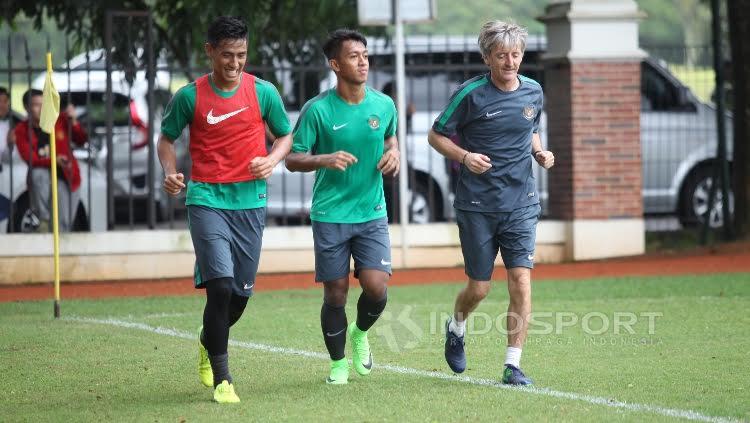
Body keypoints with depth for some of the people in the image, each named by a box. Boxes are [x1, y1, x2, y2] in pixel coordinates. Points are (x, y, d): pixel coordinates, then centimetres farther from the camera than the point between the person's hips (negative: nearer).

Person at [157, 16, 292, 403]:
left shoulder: (263, 92, 2)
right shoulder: (189, 96, -2)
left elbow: (286, 135, 15)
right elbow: (167, 138, 11)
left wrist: (271, 160, -6)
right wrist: (170, 172, -7)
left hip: (250, 201, 3)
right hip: (206, 200, -3)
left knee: (240, 295, 6)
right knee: (221, 286, -17)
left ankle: (208, 342, 39)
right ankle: (221, 378, -7)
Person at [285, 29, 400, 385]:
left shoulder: (384, 105, 2)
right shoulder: (317, 109, -9)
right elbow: (292, 159, -6)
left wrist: (393, 155, 0)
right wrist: (324, 160, -24)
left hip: (372, 212, 2)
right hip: (330, 214, -2)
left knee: (376, 286, -11)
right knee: (336, 294, 1)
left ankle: (360, 334, 22)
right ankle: (338, 364, 22)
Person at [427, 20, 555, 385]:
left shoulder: (533, 92, 5)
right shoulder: (471, 94, -9)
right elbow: (437, 135, -1)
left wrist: (540, 153, 3)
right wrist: (464, 156, -18)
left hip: (521, 204, 3)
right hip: (477, 205, -3)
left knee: (521, 282, -10)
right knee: (479, 287, 5)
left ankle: (513, 365, -4)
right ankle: (456, 328, 39)